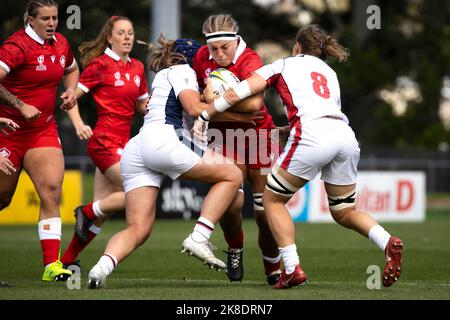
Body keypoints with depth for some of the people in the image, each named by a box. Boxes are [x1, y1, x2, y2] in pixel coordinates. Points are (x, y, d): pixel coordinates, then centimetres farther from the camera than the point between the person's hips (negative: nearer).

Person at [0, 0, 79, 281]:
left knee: (52, 191, -12)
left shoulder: (60, 43, 6)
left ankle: (52, 265, -13)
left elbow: (72, 70, 28)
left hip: (44, 131, 5)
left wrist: (71, 91, 8)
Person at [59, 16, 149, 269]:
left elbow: (142, 106, 22)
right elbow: (71, 96, -7)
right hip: (105, 141, -7)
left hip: (122, 142, 7)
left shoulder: (137, 68, 13)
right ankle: (87, 212, 3)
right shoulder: (100, 65, -6)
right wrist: (78, 124, -20)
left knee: (103, 210, 5)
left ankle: (68, 260, 14)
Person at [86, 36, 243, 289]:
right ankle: (199, 239, -10)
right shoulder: (182, 71, 12)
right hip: (161, 141, -8)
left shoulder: (163, 77, 38)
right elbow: (194, 108, -2)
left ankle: (103, 267, -27)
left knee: (139, 229, 0)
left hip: (134, 150, 8)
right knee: (232, 175, 1)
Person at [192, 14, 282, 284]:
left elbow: (254, 103, -40)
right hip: (225, 137, 3)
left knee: (266, 211, 0)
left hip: (259, 135, -3)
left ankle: (273, 270, 22)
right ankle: (235, 251, 11)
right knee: (231, 202, -19)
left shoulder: (250, 61, -23)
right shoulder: (202, 57, -7)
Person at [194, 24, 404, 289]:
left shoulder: (283, 66, 19)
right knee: (344, 212, 19)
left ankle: (293, 268, -1)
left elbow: (236, 94, 13)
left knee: (273, 199, 13)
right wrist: (287, 129, 44)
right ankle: (388, 242, -10)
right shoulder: (330, 73, 32)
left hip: (312, 135, -5)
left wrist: (203, 117, 23)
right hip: (345, 136, 5)